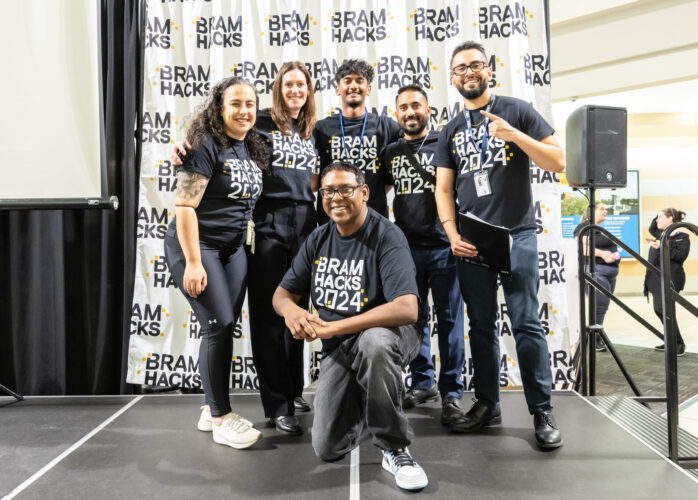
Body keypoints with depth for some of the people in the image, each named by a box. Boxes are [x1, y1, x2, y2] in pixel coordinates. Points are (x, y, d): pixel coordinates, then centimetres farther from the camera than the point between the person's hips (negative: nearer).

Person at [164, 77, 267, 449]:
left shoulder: (252, 148, 9)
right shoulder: (206, 146, -13)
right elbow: (184, 206, -18)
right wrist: (193, 263, -22)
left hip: (233, 249, 7)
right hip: (195, 246, -7)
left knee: (224, 329, 8)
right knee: (219, 326, -9)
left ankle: (211, 409, 21)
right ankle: (222, 420, 3)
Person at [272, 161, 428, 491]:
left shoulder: (386, 236, -18)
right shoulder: (318, 240, 2)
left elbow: (407, 309, -31)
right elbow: (282, 293, 7)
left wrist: (335, 327, -31)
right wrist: (291, 309, -20)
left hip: (385, 334, -5)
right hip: (338, 349, 5)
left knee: (374, 342, -42)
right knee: (328, 449, -1)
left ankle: (394, 449, -19)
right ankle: (364, 401, 31)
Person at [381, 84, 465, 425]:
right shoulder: (390, 152, 13)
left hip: (443, 246, -3)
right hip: (407, 247, 4)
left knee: (449, 320, 1)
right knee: (415, 320, 11)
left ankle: (451, 391, 11)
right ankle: (422, 383, 25)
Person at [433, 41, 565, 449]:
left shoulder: (516, 111, 3)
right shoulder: (451, 131, 13)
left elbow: (558, 162, -3)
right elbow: (444, 189, 9)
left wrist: (513, 134, -16)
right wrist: (453, 235, -5)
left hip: (516, 234, -4)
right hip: (471, 241, 4)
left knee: (527, 323, -4)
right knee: (481, 325, 9)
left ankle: (543, 411, 7)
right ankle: (487, 404, 20)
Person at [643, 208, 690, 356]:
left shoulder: (682, 237, -5)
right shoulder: (661, 234, 16)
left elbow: (681, 256, -16)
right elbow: (651, 228, 36)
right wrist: (658, 216, 20)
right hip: (657, 278, 8)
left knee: (663, 309, -15)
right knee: (659, 310, 11)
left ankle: (679, 344, -6)